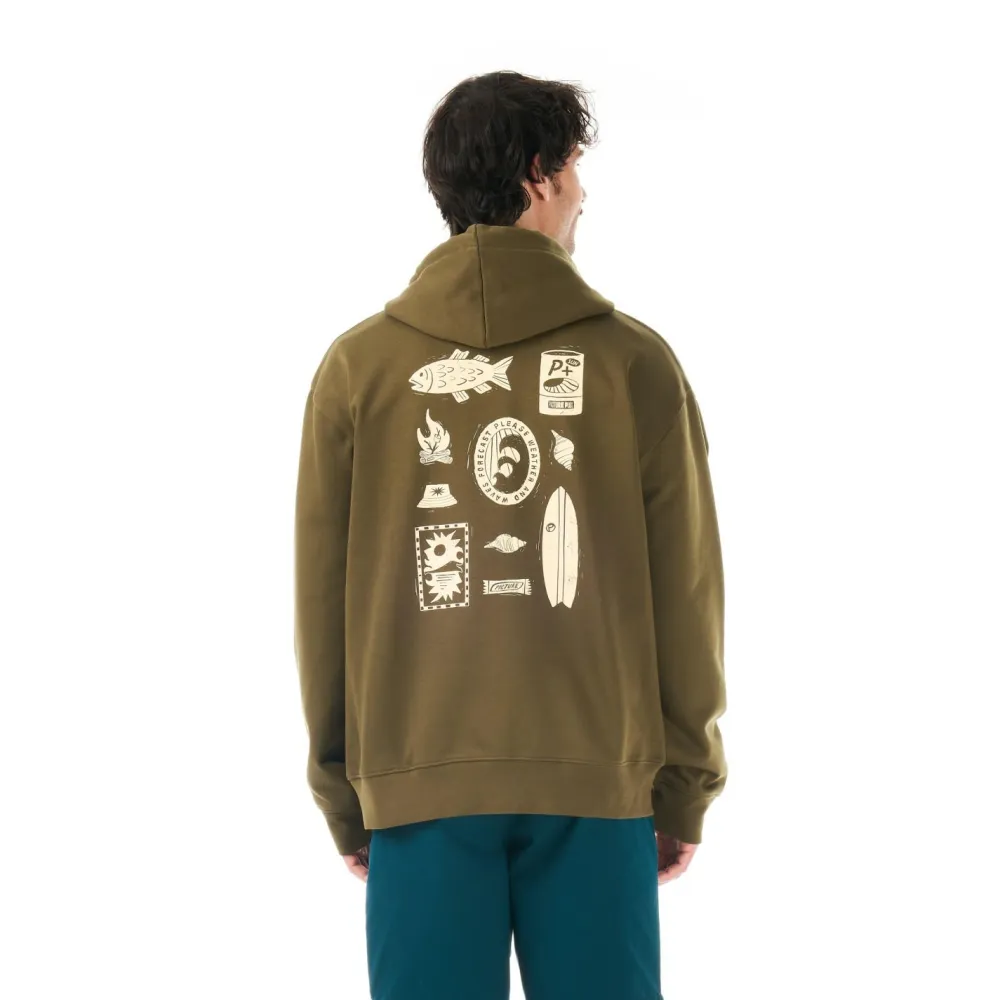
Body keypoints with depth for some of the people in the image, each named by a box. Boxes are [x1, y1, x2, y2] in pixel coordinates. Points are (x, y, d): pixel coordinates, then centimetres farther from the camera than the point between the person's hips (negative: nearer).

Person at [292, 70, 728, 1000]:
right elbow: (685, 593, 0)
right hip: (599, 782, -1)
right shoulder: (635, 362, -1)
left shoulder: (358, 366, 1)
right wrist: (687, 788, 10)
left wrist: (342, 798, 12)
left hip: (419, 784, 1)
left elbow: (322, 601, 3)